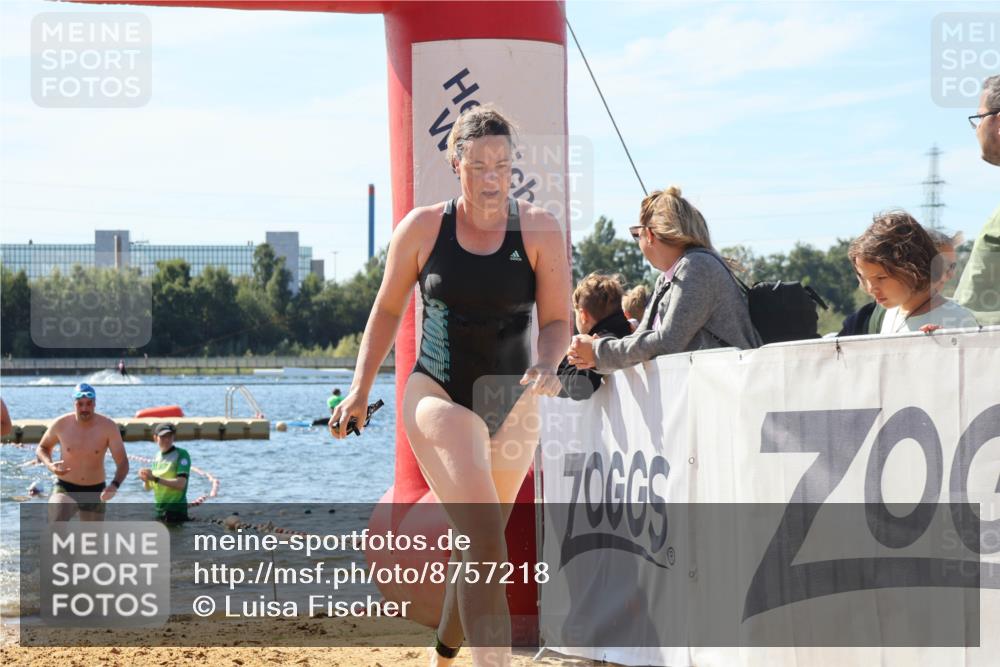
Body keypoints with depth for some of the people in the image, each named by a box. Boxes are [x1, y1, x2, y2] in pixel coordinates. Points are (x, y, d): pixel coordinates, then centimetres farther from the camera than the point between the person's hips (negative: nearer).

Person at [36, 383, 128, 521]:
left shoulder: (108, 427, -12)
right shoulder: (61, 424, -9)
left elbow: (123, 463, -12)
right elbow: (42, 448, 9)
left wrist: (115, 485, -32)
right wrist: (49, 465, -15)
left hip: (94, 492, 1)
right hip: (65, 489, -1)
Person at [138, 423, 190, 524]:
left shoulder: (181, 454, -9)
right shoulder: (157, 456, 12)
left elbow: (181, 483, -20)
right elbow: (149, 487, 15)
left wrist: (155, 478, -23)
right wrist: (146, 479, -9)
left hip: (175, 511, -8)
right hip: (159, 511, 8)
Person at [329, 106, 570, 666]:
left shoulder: (540, 231, -5)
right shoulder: (422, 228, -4)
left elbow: (558, 321, -2)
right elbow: (388, 310, 8)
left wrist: (547, 365, -23)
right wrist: (361, 389, 2)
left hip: (512, 406, 3)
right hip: (438, 395, -2)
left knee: (482, 544, 16)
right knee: (486, 541, -22)